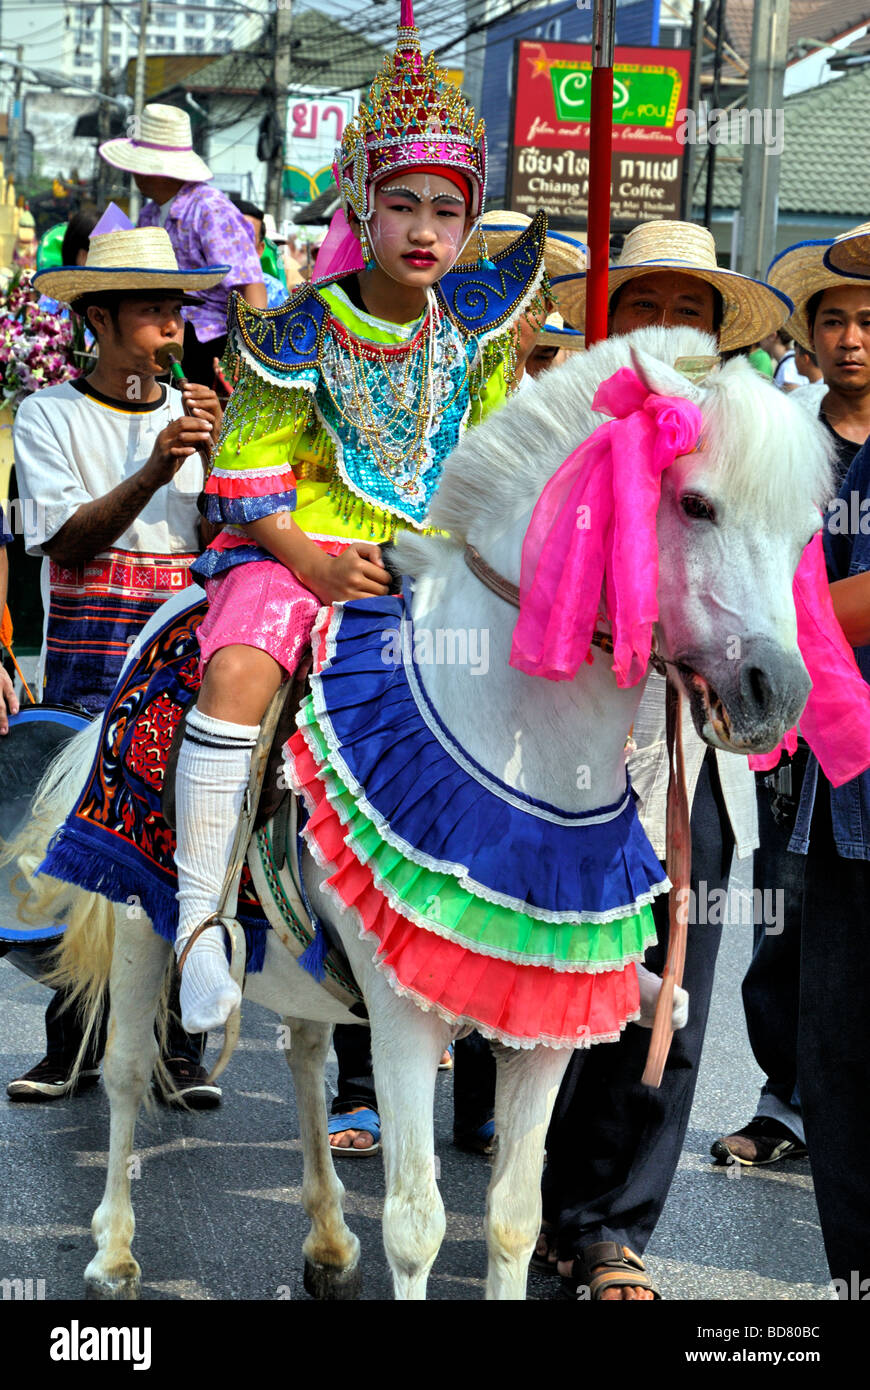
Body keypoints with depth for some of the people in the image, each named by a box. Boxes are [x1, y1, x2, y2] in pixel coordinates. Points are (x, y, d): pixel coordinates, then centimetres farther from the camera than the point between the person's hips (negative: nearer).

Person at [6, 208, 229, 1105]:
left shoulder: (194, 415, 11)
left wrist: (220, 457, -12)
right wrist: (153, 471, -21)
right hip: (89, 668, -2)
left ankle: (179, 1047, 4)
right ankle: (72, 1048, 5)